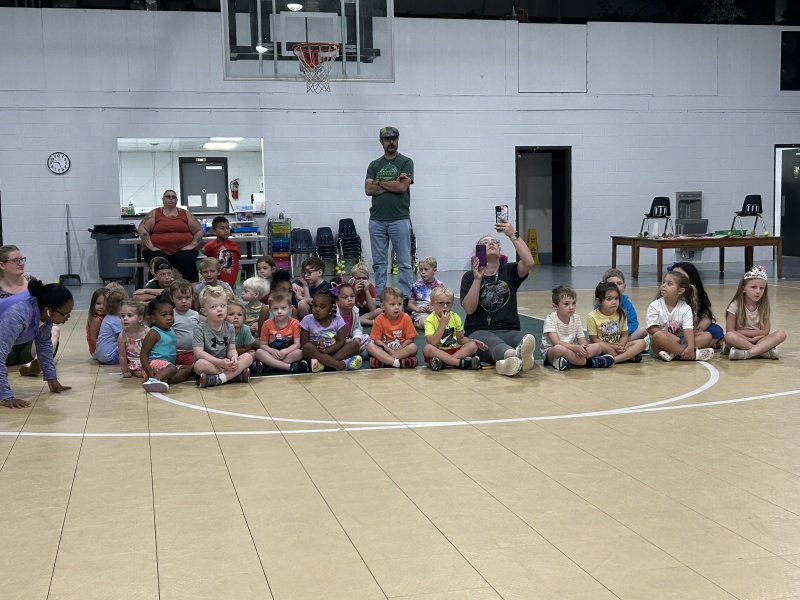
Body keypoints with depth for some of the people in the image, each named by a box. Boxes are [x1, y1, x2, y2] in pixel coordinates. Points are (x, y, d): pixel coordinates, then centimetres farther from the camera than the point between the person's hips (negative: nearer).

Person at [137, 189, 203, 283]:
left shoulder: (185, 214, 15)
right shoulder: (154, 213, 11)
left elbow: (199, 230, 14)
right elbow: (142, 229, 1)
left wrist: (192, 245, -1)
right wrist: (151, 247, -9)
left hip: (183, 250, 1)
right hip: (159, 251, -1)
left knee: (187, 261, -33)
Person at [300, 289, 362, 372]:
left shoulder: (338, 320, 0)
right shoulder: (307, 320, -1)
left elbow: (341, 342, -6)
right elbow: (303, 342, -3)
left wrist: (327, 349, -24)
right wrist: (317, 343, -23)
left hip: (332, 351, 2)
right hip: (316, 353, -2)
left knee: (354, 344, -19)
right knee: (308, 347, -34)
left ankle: (323, 363, -35)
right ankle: (341, 365, -41)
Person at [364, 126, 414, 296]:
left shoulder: (406, 162, 3)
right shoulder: (374, 165, 13)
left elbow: (402, 187, -11)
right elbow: (368, 190, 1)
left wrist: (379, 182, -2)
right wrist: (393, 184, -6)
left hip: (400, 219, -3)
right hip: (377, 220, 3)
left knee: (404, 262, -2)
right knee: (379, 263, 6)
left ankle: (405, 297, 1)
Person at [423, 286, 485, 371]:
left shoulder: (455, 317, 2)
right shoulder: (430, 320, -12)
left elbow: (460, 338, 15)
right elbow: (432, 343, -26)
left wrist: (472, 341, -6)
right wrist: (443, 323, -25)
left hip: (453, 351, 4)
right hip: (437, 352, -4)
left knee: (473, 346, -18)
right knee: (427, 348, -35)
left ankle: (443, 361, -29)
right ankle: (461, 363, -38)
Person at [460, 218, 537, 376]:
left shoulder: (509, 271, 14)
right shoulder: (469, 276, 10)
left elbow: (529, 262, -10)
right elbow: (469, 309, -4)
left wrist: (513, 235, -14)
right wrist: (477, 279, -13)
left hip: (508, 331, 2)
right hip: (479, 332, -2)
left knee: (529, 339, -35)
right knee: (493, 342, -40)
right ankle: (516, 357, -76)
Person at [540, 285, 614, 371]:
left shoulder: (576, 318, 4)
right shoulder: (550, 319, -12)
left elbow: (582, 341, 0)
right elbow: (556, 343, -24)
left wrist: (583, 348, -25)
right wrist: (576, 348, -34)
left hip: (571, 350, 6)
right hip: (550, 352, -6)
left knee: (598, 346, -10)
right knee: (559, 349, -41)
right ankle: (589, 362, -25)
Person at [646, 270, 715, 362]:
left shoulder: (685, 308, -1)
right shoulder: (654, 306, -4)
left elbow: (688, 330, -14)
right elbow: (651, 329, -10)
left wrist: (690, 347, -33)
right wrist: (672, 337, -19)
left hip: (679, 342, 3)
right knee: (658, 336, -37)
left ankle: (673, 353, -33)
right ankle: (694, 354, -32)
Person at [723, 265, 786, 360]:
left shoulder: (763, 306, 2)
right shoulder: (735, 305, -8)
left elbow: (765, 331, -3)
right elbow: (730, 331, -12)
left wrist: (742, 331, -9)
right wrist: (751, 339, -16)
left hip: (758, 341, 3)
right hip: (740, 340, -3)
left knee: (781, 334, -22)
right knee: (730, 336, -36)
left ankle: (747, 353, -35)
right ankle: (765, 351, -29)